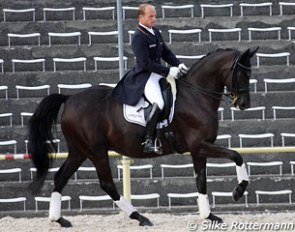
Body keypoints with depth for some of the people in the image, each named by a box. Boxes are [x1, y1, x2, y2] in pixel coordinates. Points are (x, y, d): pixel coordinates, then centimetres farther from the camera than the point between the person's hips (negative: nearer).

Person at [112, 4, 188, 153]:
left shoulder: (156, 32, 13)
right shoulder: (138, 37, -15)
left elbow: (166, 53, 20)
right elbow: (146, 63, -21)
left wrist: (178, 64, 2)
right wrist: (168, 71, -23)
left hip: (158, 73, 10)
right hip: (145, 76, -10)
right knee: (158, 104, -30)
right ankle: (148, 139, -21)